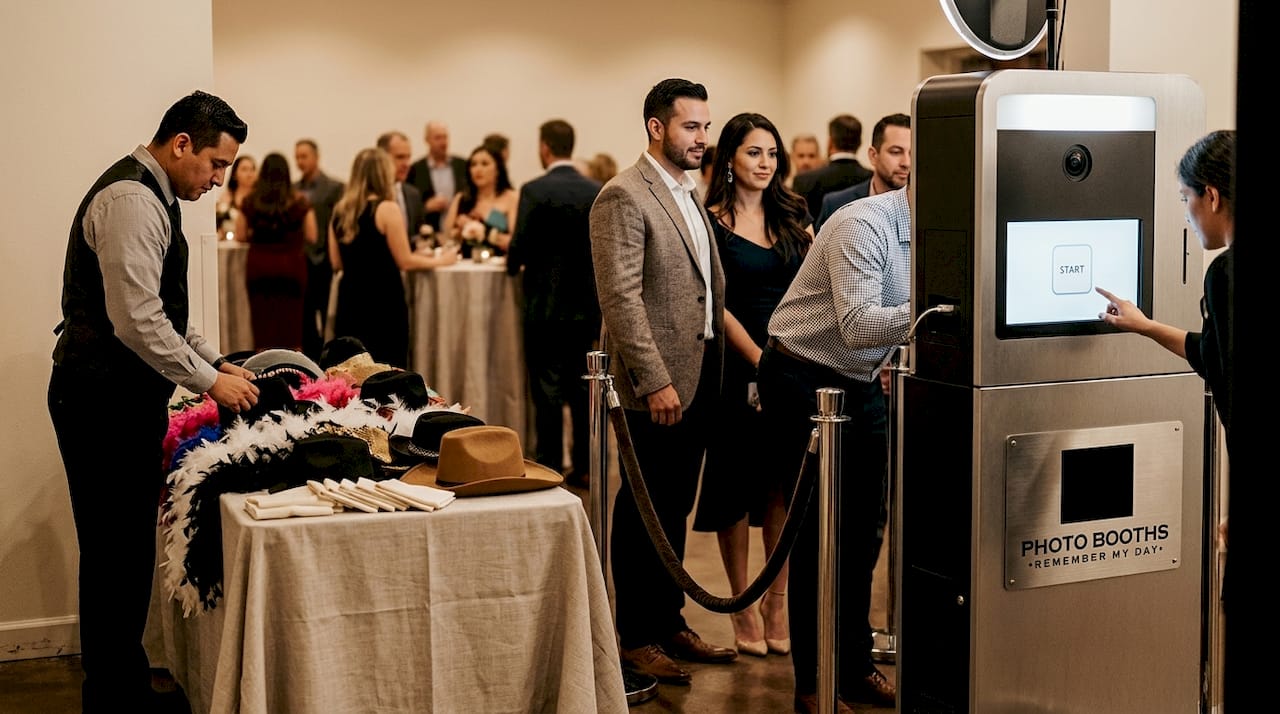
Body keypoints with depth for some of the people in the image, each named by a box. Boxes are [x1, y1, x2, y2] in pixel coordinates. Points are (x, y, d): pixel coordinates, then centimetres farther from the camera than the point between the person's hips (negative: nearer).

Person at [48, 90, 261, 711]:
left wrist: (214, 360, 16)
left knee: (125, 550, 15)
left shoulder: (150, 196, 17)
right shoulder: (131, 199, -17)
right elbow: (136, 320, -23)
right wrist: (209, 381, -15)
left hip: (121, 398, 11)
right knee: (116, 552, -4)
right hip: (103, 401, -11)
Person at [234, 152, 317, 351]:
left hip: (258, 265, 1)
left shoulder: (251, 201, -1)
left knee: (263, 320, 5)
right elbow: (311, 237, 0)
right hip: (292, 265, -1)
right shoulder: (300, 200, -2)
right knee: (291, 320, 4)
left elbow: (240, 236, 2)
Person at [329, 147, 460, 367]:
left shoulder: (340, 210, 7)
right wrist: (440, 260, 9)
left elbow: (336, 263, 12)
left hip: (349, 300, 6)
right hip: (383, 300, -6)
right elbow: (405, 261, -7)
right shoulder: (387, 209, -10)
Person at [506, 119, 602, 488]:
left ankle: (549, 469, 5)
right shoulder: (598, 192, 2)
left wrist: (514, 265, 9)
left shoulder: (535, 191, -12)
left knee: (548, 391, 1)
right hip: (587, 304, 5)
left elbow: (520, 247, -12)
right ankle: (583, 466, 17)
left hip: (546, 305, -5)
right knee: (582, 388, 12)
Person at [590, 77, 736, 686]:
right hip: (658, 382, -8)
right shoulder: (624, 197, -12)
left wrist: (713, 371, 12)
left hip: (702, 374, 8)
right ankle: (636, 636, 13)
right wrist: (656, 381, -22)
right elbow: (621, 298, -18)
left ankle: (668, 621, 28)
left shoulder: (690, 196, 15)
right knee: (645, 511, 2)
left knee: (676, 507, 16)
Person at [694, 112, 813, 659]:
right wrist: (762, 361, -15)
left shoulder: (793, 216, 10)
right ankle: (742, 607, 13)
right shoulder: (712, 224, -3)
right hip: (739, 366, -4)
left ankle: (776, 604, 14)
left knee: (784, 483, 4)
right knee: (737, 481, 3)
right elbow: (719, 306, -8)